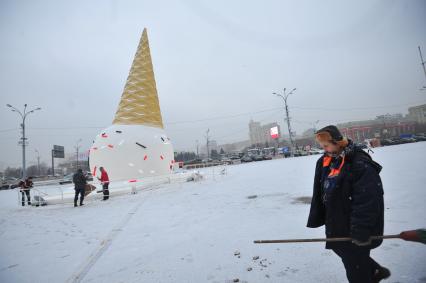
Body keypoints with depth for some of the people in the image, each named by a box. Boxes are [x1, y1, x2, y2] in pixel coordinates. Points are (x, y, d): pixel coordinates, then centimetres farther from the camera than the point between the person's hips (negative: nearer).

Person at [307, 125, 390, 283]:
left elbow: (368, 200, -23)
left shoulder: (360, 163, -22)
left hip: (354, 225, -8)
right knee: (341, 248, 23)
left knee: (354, 259, 6)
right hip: (336, 221, 8)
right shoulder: (324, 161, 2)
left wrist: (361, 231, -21)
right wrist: (315, 219, 10)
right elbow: (319, 194, 7)